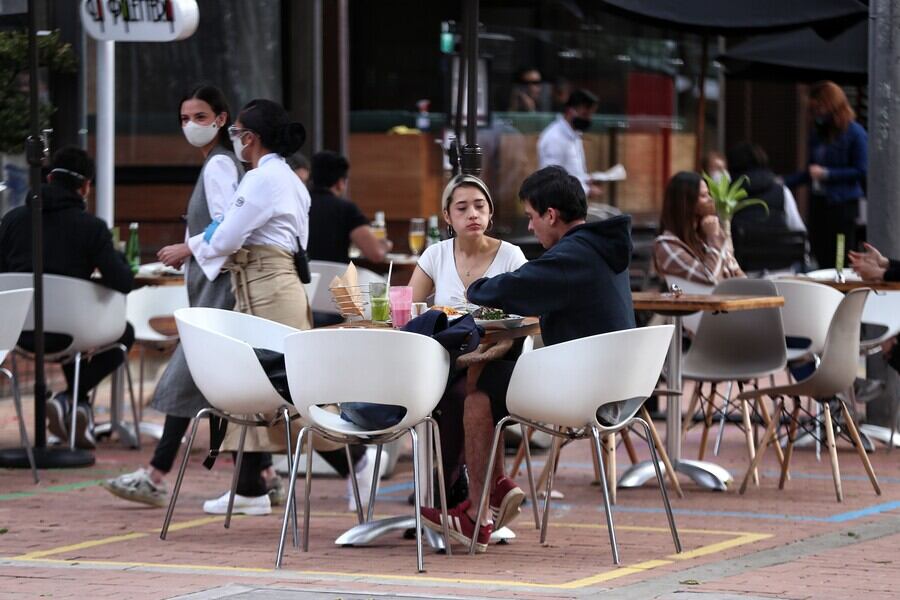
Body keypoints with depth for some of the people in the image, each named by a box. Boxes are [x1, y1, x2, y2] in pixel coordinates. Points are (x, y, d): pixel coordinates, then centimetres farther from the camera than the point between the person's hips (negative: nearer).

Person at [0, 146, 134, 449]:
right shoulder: (91, 227, -7)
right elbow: (122, 283, -11)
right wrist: (118, 259, 12)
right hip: (63, 334, -5)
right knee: (124, 333, 25)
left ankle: (78, 406, 34)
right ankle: (71, 398, 7)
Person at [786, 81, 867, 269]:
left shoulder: (855, 133, -8)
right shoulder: (817, 134, 13)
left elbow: (862, 171, -11)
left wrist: (826, 173, -14)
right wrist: (784, 183, 9)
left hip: (841, 205, -7)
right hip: (818, 202, 7)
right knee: (820, 258, 7)